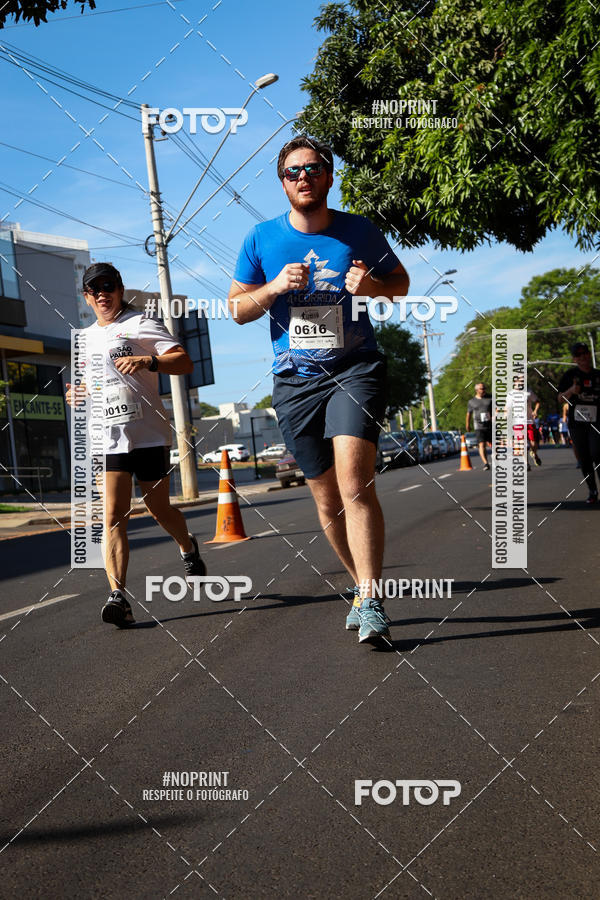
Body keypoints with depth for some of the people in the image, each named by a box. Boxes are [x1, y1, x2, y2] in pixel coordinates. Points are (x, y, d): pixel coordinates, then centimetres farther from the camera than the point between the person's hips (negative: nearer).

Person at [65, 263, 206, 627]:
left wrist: (148, 360, -24)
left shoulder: (140, 324, 1)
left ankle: (188, 548, 41)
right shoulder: (86, 338, 19)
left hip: (148, 434, -3)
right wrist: (78, 395, 10)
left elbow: (185, 362, -7)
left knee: (159, 509, 8)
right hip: (106, 438, 4)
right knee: (113, 515, -10)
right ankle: (118, 597, -16)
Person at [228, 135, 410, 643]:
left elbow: (401, 281, 15)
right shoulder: (262, 239, 5)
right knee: (327, 501, 7)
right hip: (296, 380, 3)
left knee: (354, 485, -21)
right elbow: (237, 309, 9)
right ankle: (364, 585, 26)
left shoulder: (359, 231, 3)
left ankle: (370, 601, -18)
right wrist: (275, 287, -11)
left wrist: (372, 287, -8)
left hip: (355, 368, -2)